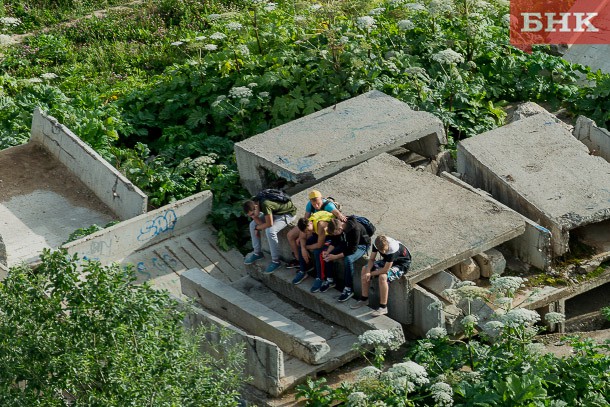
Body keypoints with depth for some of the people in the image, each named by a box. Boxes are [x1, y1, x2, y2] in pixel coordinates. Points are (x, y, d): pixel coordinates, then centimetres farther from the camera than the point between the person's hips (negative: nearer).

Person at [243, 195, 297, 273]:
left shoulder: (265, 205, -39)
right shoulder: (252, 203, -14)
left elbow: (269, 224, -34)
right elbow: (255, 218, 0)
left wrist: (257, 227, -17)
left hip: (287, 213, -9)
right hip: (273, 212, 9)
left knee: (270, 232, -29)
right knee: (252, 225, 2)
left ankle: (276, 261, -16)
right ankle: (257, 253, 16)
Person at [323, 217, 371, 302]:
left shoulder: (355, 229, -36)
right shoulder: (337, 226, -17)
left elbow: (353, 250, -31)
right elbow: (334, 241, 0)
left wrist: (335, 257, -31)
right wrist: (328, 251, -18)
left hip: (361, 245, -7)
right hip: (347, 243, 7)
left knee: (348, 259, -34)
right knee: (327, 255, -9)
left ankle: (349, 289, -23)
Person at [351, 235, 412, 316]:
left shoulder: (393, 249, -38)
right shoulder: (377, 244, -19)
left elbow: (385, 270, -33)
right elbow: (371, 259, -5)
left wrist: (370, 274, -22)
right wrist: (368, 271, -24)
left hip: (401, 264, -8)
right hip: (387, 261, 8)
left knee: (383, 277, -33)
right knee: (365, 269, -2)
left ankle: (383, 307, -22)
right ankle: (364, 299, 11)